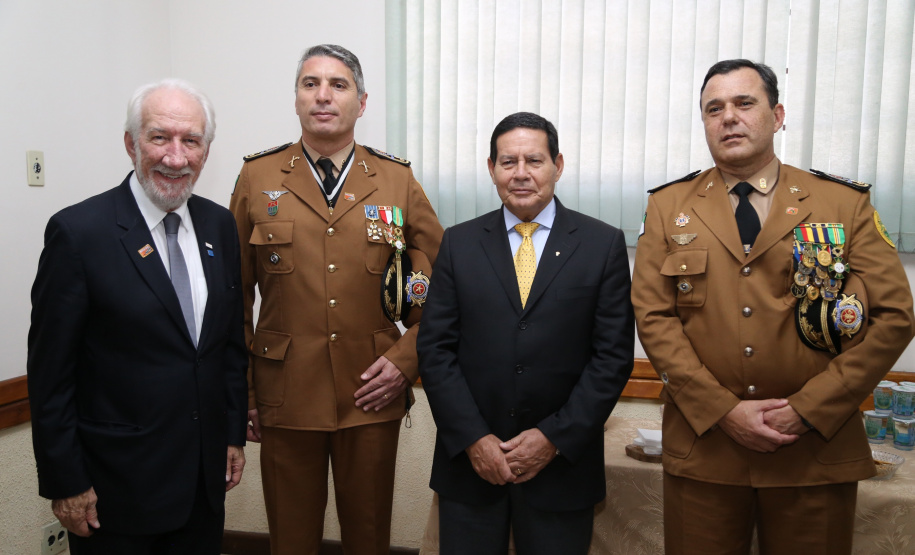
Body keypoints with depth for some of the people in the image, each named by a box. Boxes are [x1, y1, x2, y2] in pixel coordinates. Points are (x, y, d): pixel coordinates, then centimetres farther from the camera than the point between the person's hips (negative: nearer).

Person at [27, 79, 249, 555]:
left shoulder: (220, 225, 3)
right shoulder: (78, 231, -14)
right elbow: (50, 371, -11)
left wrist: (235, 435, 8)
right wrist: (65, 484, -9)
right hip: (115, 486, -5)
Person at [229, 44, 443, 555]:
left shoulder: (398, 180, 3)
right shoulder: (257, 177, 3)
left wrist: (405, 359, -4)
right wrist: (240, 391, 2)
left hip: (372, 395, 1)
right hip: (285, 395, 0)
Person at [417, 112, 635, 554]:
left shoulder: (604, 244, 0)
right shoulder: (459, 243, 3)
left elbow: (613, 354, -4)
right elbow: (434, 348, -1)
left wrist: (556, 437, -10)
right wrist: (473, 438, -9)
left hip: (561, 464, -1)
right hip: (469, 459, 1)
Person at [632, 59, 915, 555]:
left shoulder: (846, 204, 1)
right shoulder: (668, 206, 2)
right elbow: (654, 317, -4)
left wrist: (808, 409, -11)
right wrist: (723, 410, -12)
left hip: (817, 451, 0)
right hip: (700, 447, 0)